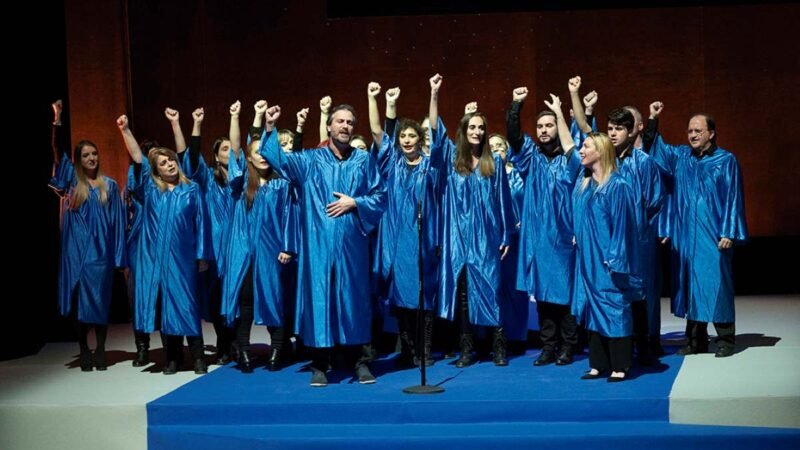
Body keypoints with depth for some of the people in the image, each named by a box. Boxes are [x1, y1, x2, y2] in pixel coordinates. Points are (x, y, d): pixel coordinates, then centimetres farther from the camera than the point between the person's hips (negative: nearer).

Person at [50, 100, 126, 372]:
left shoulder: (110, 186, 8)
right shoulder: (71, 182, 7)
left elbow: (117, 221, 7)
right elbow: (58, 151, -4)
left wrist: (118, 254, 1)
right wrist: (57, 121, -15)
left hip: (100, 251, 0)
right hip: (76, 250, 0)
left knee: (100, 299, 1)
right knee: (80, 300, 0)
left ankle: (100, 350, 7)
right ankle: (83, 350, 6)